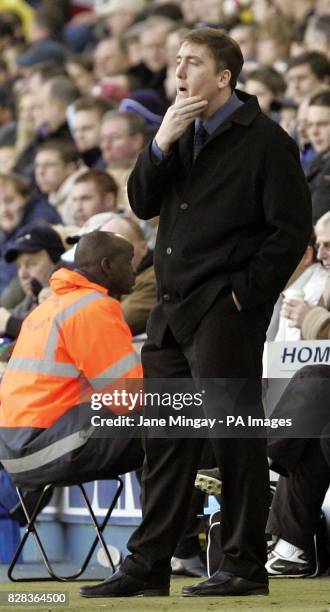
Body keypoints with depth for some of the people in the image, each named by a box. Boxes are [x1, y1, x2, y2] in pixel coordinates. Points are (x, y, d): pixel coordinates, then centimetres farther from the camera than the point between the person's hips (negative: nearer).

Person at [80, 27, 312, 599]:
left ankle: (244, 566, 3)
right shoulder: (183, 133, 15)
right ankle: (147, 566, 13)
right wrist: (161, 144, -6)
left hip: (225, 315, -8)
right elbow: (142, 204, 9)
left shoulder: (263, 140, -8)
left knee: (235, 441, -3)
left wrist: (243, 294, -13)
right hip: (173, 311, 8)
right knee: (165, 442, 9)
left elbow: (291, 231, -11)